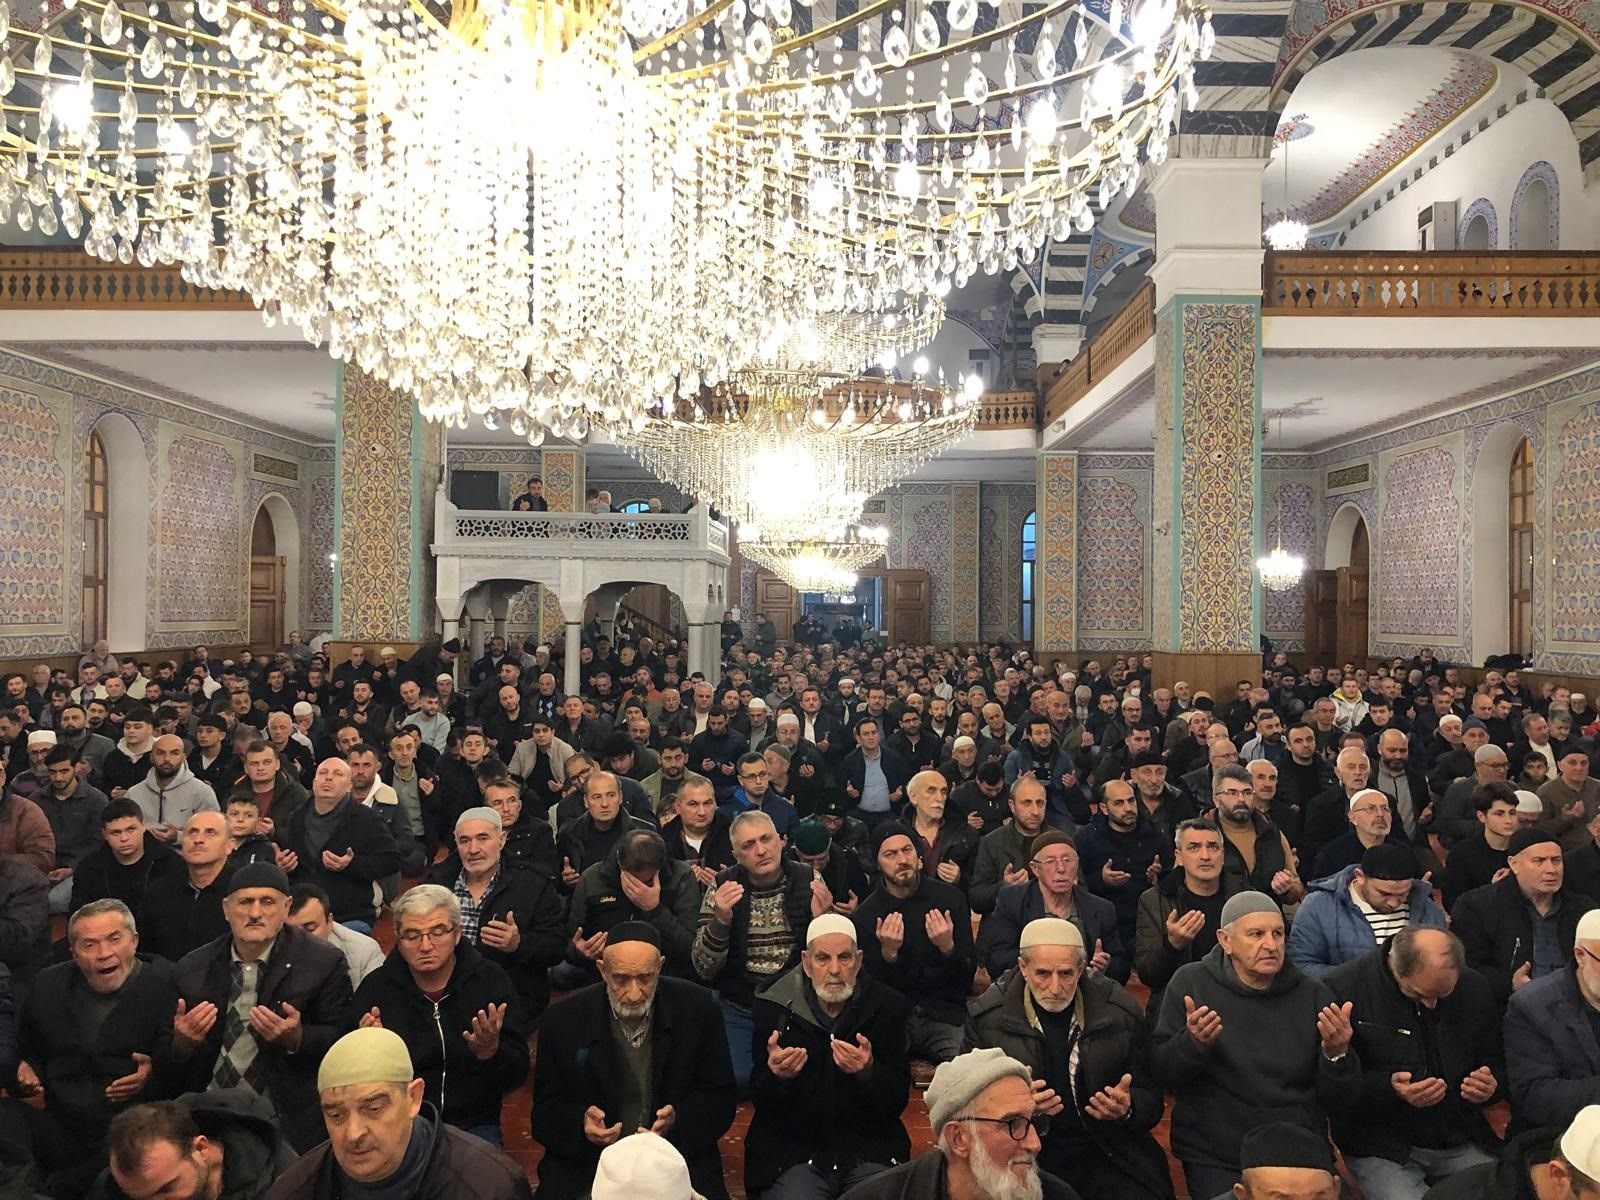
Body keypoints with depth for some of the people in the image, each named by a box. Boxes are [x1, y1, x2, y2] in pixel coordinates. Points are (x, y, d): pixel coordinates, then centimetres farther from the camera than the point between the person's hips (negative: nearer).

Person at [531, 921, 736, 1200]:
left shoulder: (699, 1009, -5)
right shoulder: (563, 1019, -4)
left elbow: (721, 1098, 2)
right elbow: (545, 1111, 3)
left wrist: (677, 1120, -17)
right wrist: (580, 1123, -19)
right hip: (587, 1161, 1)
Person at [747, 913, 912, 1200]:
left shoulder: (887, 1007, -1)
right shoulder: (772, 1009, -3)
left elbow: (898, 1102, -3)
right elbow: (761, 1102, -1)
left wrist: (868, 1072, -24)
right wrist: (777, 1077, -24)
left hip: (870, 1152, 1)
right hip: (793, 1152, -1)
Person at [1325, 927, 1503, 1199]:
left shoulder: (1475, 987, 3)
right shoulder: (1342, 988, -13)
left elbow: (1497, 1065, 17)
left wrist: (1491, 1086, -5)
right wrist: (1388, 1088, -25)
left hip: (1462, 1143, 5)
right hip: (1381, 1147, -4)